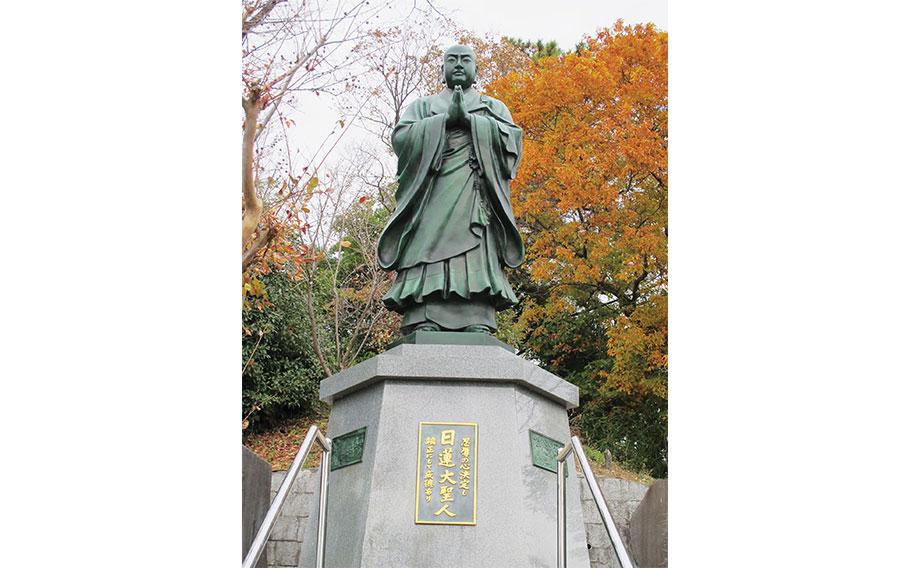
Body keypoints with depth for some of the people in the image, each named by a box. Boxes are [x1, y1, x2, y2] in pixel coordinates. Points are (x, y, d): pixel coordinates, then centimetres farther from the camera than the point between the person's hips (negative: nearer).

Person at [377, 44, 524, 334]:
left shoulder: (494, 107, 26)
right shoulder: (423, 106, 26)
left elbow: (512, 138, 6)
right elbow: (401, 137, 6)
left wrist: (469, 119, -3)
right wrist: (446, 119, -3)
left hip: (476, 198, 0)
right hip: (431, 196, 0)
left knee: (477, 261, -16)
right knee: (427, 264, -16)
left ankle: (479, 327, -23)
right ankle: (422, 328, -23)